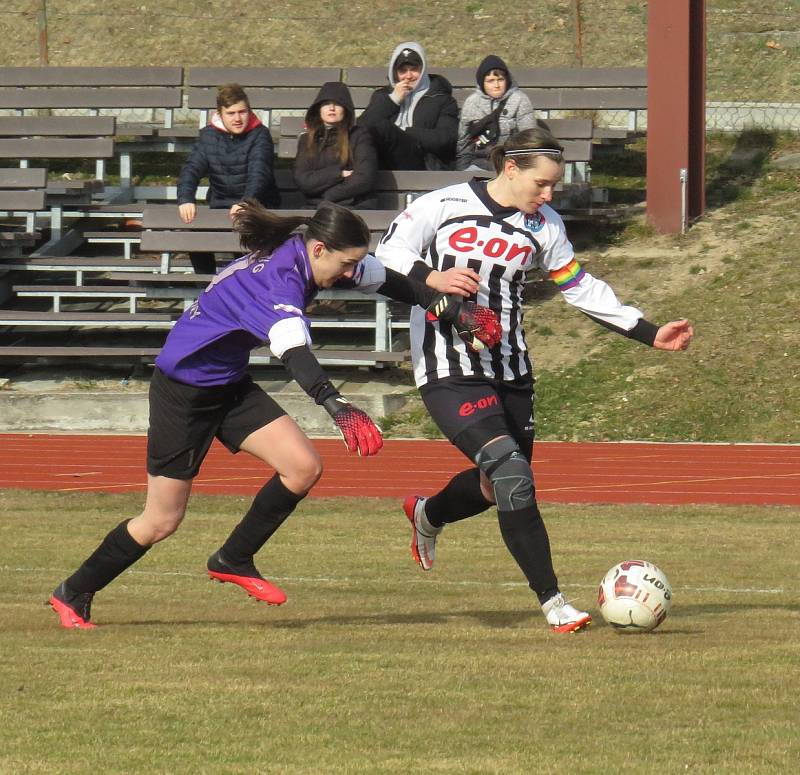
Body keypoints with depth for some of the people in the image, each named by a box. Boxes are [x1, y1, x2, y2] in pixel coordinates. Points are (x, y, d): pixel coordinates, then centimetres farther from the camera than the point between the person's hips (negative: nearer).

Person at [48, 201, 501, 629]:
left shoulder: (309, 258, -5)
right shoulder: (278, 279, -32)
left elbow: (385, 278, 8)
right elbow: (293, 350, -48)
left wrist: (455, 310, 3)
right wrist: (338, 408, -61)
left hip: (230, 384, 9)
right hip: (183, 389, -9)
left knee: (304, 467, -8)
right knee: (162, 521, -2)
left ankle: (234, 561, 9)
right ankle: (73, 595, 17)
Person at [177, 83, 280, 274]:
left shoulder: (260, 135, -5)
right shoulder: (208, 135, 5)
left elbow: (259, 173, -19)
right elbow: (191, 169, -5)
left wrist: (246, 203, -37)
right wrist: (185, 199, -26)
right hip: (220, 206, 3)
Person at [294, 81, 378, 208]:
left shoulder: (359, 136, 6)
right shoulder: (307, 139, 16)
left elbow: (364, 179, -4)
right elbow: (302, 181, 4)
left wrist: (327, 196, -4)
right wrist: (339, 174, -5)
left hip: (355, 206, -3)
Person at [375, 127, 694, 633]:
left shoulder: (542, 226, 5)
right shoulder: (443, 207, -8)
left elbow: (582, 288, 11)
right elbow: (388, 254, -3)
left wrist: (651, 335, 6)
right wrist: (430, 277, -23)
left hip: (511, 371, 6)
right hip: (450, 371, -6)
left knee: (499, 486, 15)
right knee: (512, 476, -20)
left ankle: (427, 515, 49)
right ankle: (553, 602, -17)